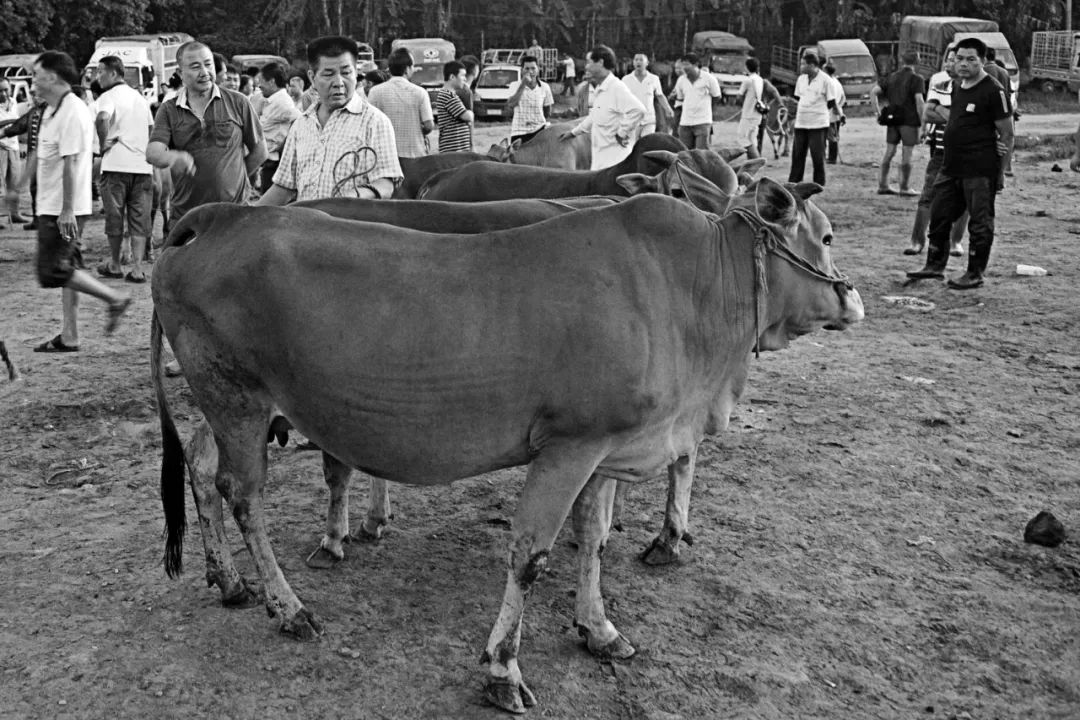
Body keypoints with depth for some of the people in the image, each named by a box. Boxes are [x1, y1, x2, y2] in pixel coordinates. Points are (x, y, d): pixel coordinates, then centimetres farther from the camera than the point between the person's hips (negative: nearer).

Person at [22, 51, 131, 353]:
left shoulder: (72, 112, -17)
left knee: (54, 271, -10)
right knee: (64, 269, 10)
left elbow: (71, 163, -22)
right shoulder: (52, 110, 14)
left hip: (63, 210, -10)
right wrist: (21, 183, 30)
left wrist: (67, 210, -24)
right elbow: (41, 154, 25)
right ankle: (69, 337, 15)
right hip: (51, 207, 10)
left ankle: (115, 299, -2)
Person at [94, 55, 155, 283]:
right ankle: (137, 268, -1)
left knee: (114, 215, 8)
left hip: (116, 164, -5)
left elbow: (102, 118, -26)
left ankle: (114, 264, 19)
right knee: (139, 218, 4)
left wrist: (103, 143, -13)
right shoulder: (140, 97, 17)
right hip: (143, 165, 5)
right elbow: (151, 128, 23)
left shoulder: (109, 96, -5)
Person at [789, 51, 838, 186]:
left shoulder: (825, 80, -7)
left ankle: (819, 184, 10)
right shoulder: (801, 79, 10)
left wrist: (816, 109, -2)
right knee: (797, 154, 6)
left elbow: (831, 103, -4)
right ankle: (792, 183, 13)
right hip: (800, 123, 5)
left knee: (818, 156, 0)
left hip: (818, 124, -5)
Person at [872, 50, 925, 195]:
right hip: (909, 120, -5)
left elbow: (874, 92, 6)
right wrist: (921, 120, -12)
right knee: (906, 154, 1)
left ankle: (883, 185, 11)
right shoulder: (916, 79, -6)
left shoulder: (892, 77, 11)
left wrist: (878, 112, 8)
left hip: (892, 119, 5)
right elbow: (919, 100, -17)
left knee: (889, 152, 9)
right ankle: (905, 187, 6)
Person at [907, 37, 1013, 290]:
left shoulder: (993, 91, -12)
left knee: (980, 221, 0)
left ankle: (975, 274, 9)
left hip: (979, 170, -8)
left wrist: (998, 165, -9)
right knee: (939, 215, 13)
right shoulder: (956, 87, 12)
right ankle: (935, 266, 26)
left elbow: (1006, 132, -11)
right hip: (951, 165, 8)